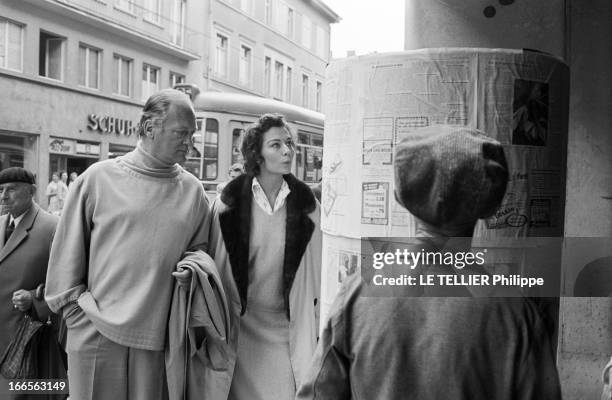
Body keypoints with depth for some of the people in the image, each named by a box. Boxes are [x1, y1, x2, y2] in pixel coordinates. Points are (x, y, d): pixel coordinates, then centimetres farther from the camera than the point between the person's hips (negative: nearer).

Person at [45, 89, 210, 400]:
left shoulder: (192, 190, 6)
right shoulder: (99, 177, -2)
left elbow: (199, 247, 16)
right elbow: (68, 251, 3)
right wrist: (77, 307, -1)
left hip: (156, 335, 2)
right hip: (96, 333, -2)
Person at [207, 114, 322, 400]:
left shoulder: (304, 202, -1)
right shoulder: (230, 202, -7)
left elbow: (315, 268, 3)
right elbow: (216, 263, -1)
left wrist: (316, 323, 4)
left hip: (287, 322, 2)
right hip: (241, 323, -1)